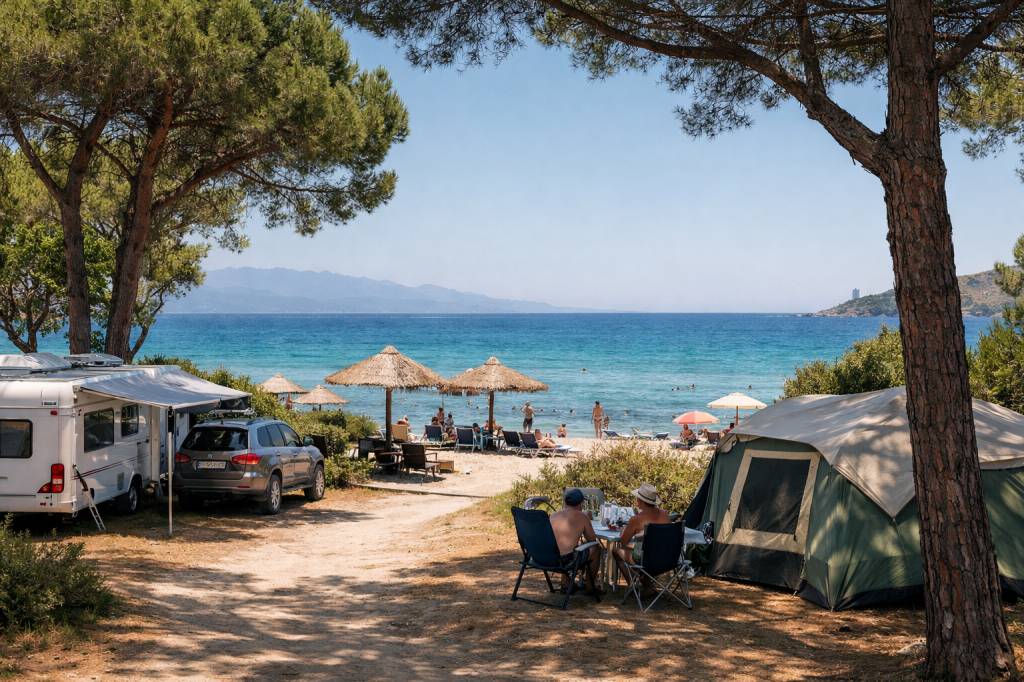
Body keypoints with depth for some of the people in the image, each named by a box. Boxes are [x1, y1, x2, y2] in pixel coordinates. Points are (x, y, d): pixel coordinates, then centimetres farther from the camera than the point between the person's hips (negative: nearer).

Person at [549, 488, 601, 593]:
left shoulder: (553, 515, 9)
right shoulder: (582, 517, -4)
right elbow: (592, 539, 7)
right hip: (568, 558, -5)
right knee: (595, 550, 23)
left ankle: (564, 583, 39)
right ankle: (589, 586, 33)